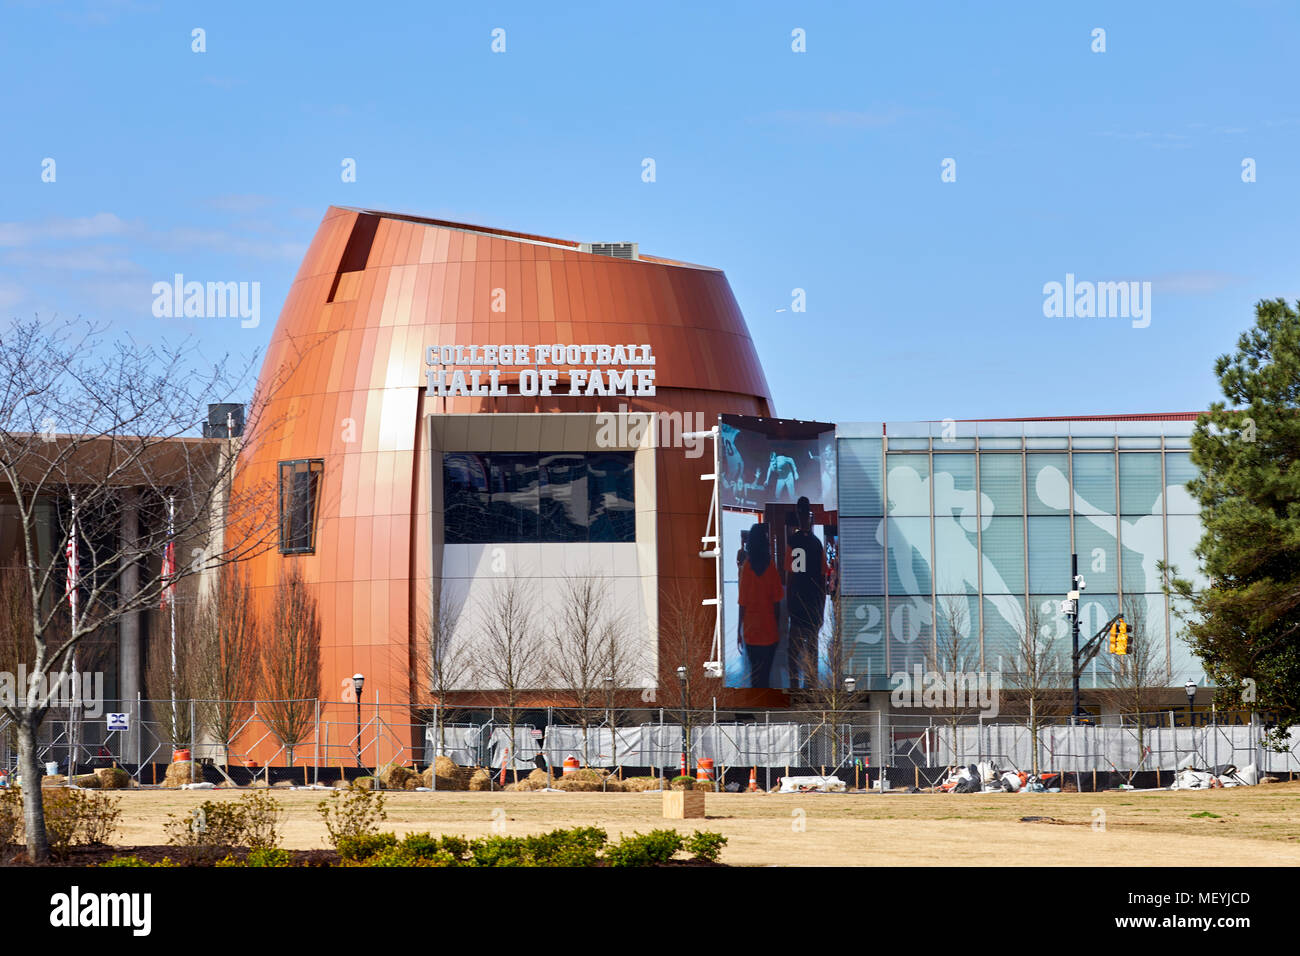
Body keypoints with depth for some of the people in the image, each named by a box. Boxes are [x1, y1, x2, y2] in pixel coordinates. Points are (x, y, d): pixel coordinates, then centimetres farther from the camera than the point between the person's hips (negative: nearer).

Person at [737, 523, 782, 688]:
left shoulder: (746, 568, -10)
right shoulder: (771, 568, -9)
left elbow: (742, 605, -7)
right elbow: (776, 602, -3)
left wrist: (739, 631, 4)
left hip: (751, 632, 0)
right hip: (769, 632, 0)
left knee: (754, 673, 10)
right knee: (765, 674, 8)